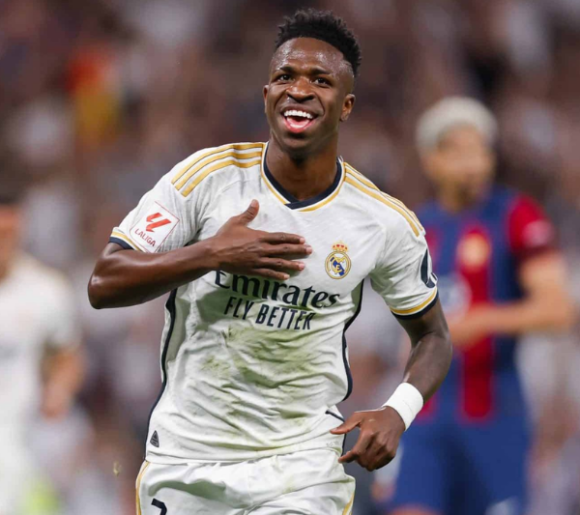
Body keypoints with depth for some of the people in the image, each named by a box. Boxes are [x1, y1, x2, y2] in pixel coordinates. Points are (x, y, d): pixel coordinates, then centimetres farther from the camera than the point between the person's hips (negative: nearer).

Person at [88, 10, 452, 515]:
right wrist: (211, 254, -21)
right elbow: (103, 284, -8)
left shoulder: (388, 223, -4)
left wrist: (398, 413, -10)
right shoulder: (209, 176, -7)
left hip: (302, 467, 0)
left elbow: (433, 335, 10)